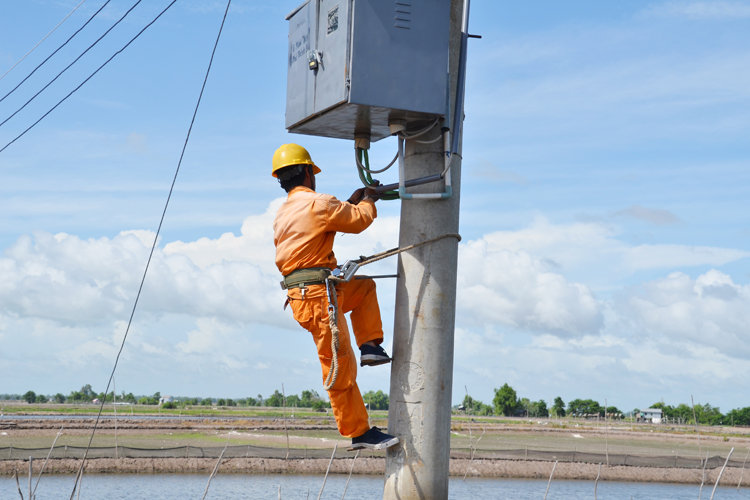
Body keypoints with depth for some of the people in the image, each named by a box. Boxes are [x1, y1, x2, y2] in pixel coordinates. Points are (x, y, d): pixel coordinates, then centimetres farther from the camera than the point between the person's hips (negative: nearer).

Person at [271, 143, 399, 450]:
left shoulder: (283, 214, 17)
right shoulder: (317, 203, -11)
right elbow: (359, 220, -3)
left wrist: (352, 202, 28)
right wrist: (368, 201, 16)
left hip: (305, 295, 9)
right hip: (317, 295, -9)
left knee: (365, 286, 28)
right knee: (340, 367, -5)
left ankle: (370, 347, 17)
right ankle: (360, 433, -1)